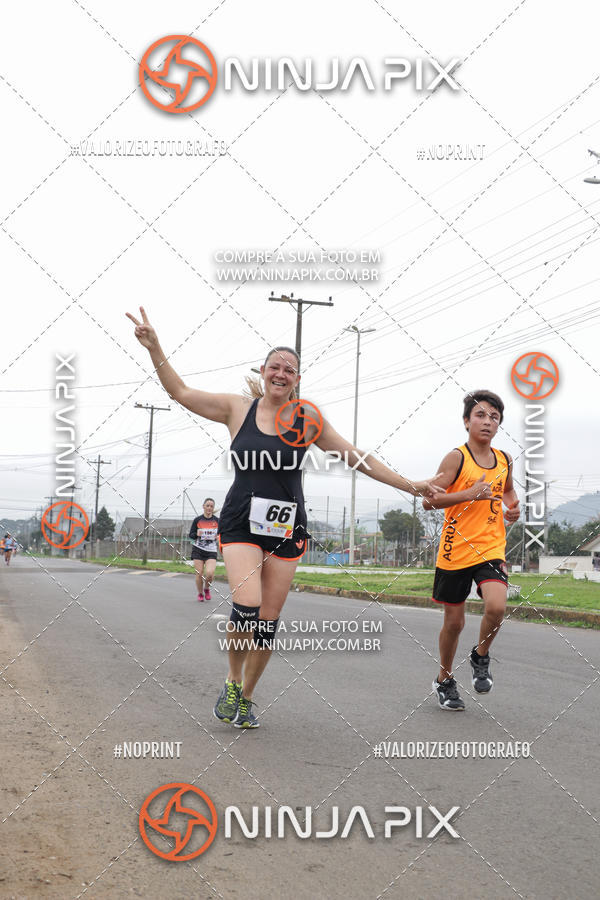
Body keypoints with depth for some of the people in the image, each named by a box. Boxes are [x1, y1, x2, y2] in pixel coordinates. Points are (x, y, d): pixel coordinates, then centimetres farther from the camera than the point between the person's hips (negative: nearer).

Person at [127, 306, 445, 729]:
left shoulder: (307, 420, 2)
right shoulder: (238, 409, 1)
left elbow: (357, 457, 5)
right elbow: (181, 392, 4)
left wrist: (409, 485, 3)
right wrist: (154, 347, -7)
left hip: (287, 528, 2)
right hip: (241, 523, -2)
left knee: (269, 621, 4)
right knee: (246, 607, -21)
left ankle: (245, 698, 23)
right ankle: (232, 682, 5)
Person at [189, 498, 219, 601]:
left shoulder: (217, 521, 3)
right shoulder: (198, 520, 1)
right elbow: (191, 535, 5)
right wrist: (197, 534, -17)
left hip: (211, 551, 0)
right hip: (198, 550, 0)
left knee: (210, 573, -19)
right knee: (199, 574, -4)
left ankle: (207, 588, 12)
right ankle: (200, 594, 20)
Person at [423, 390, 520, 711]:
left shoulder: (504, 460, 8)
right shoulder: (457, 457, -8)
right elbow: (429, 500, -14)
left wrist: (513, 505, 7)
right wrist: (471, 493, -23)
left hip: (491, 549, 3)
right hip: (456, 551, -3)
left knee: (496, 606, -22)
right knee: (454, 621, 7)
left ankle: (481, 656, 8)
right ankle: (444, 679, 30)